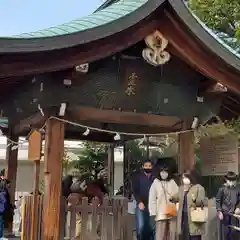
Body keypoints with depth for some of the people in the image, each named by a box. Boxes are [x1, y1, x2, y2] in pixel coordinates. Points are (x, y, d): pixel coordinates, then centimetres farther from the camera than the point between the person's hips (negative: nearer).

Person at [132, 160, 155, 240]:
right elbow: (134, 191, 1)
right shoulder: (138, 177, 6)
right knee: (141, 226, -9)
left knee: (151, 227, 1)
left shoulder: (154, 178, 7)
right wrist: (139, 202, -11)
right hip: (141, 205, -1)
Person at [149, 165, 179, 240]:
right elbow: (152, 198, -1)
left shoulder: (172, 182, 9)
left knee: (172, 233, 7)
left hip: (172, 212, 3)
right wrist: (153, 212, -6)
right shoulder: (156, 183, 1)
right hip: (161, 213, -3)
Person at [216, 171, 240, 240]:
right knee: (225, 232, 5)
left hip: (234, 214, 1)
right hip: (224, 214, -1)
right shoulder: (222, 189, -4)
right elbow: (218, 200, 0)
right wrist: (219, 211, -6)